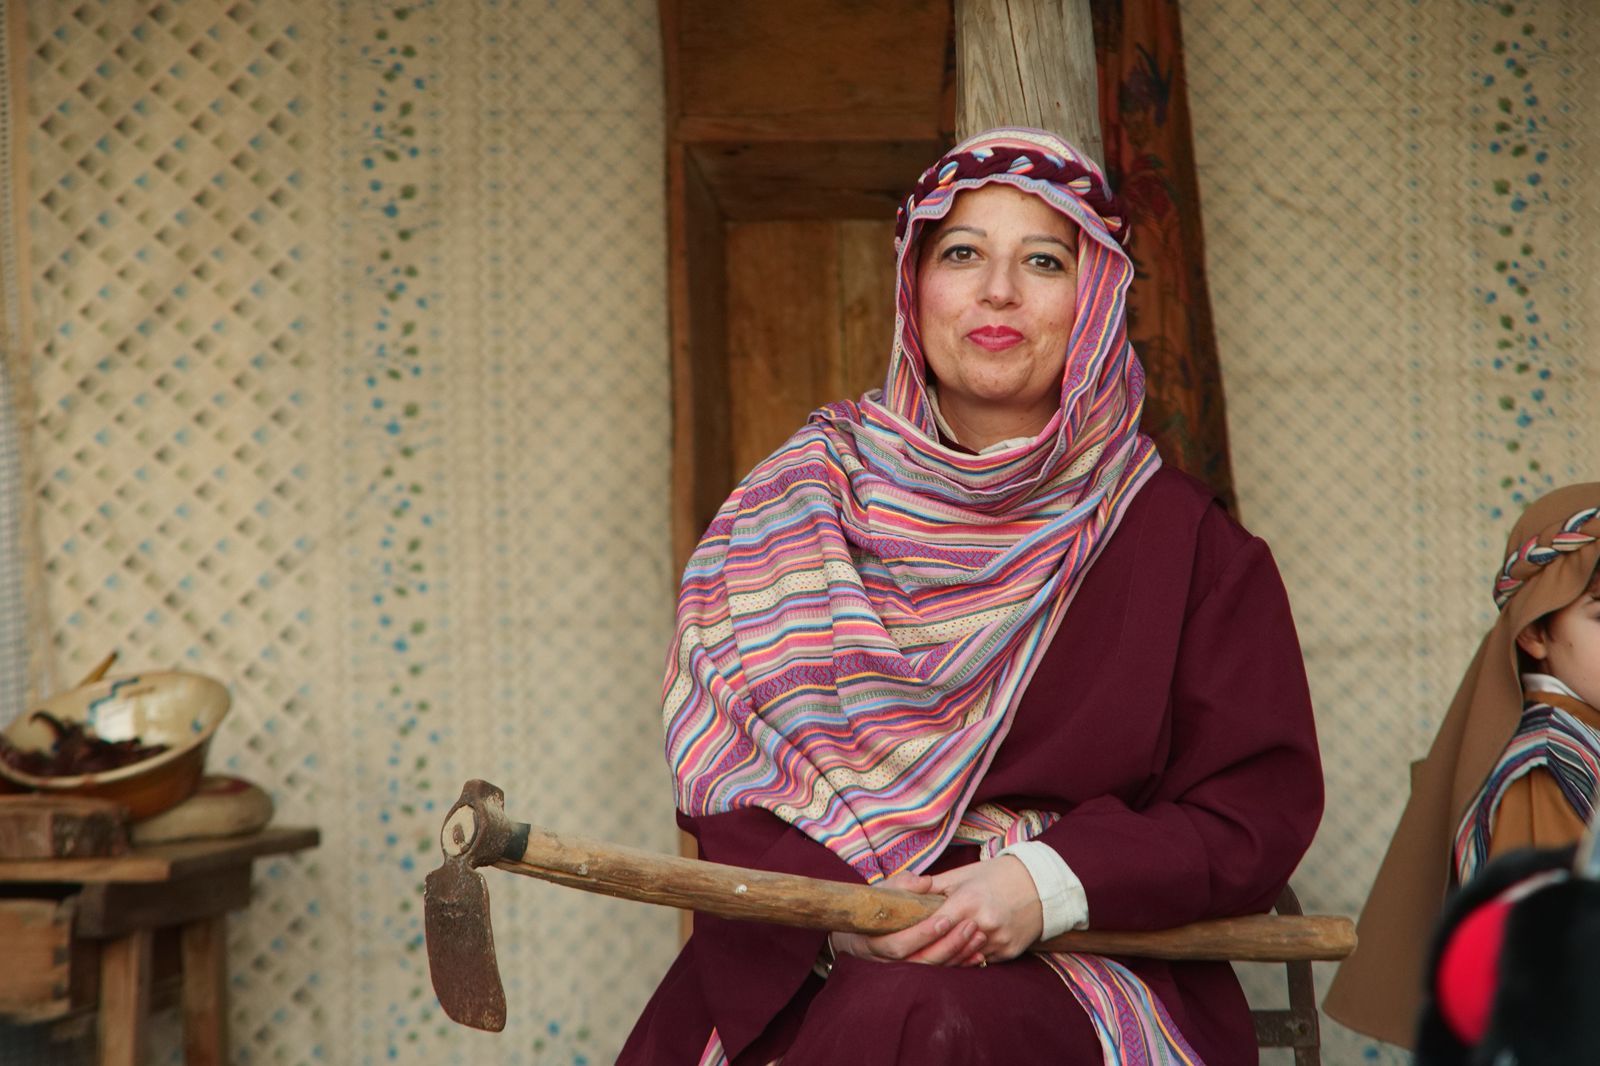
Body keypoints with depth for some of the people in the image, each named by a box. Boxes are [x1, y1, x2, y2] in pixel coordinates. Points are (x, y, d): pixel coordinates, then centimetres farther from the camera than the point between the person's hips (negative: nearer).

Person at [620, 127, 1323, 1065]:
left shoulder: (1175, 536, 6)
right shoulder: (800, 502, 10)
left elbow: (1261, 804, 1)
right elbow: (722, 755, 4)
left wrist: (1050, 884, -16)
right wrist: (837, 902, -16)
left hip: (1079, 959, -2)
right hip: (806, 954, 2)